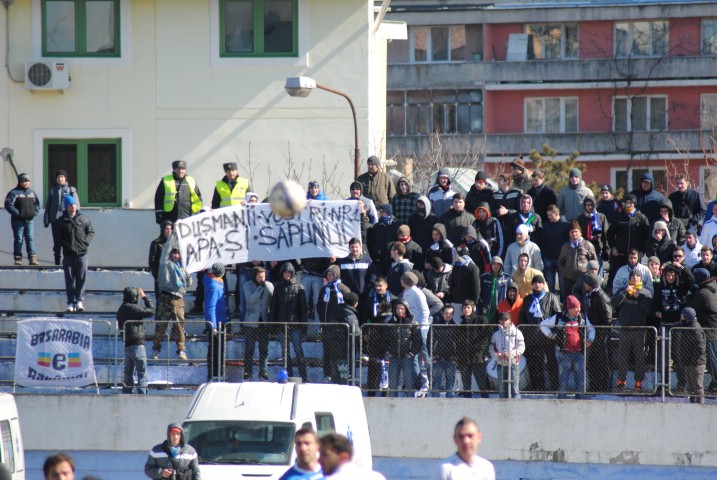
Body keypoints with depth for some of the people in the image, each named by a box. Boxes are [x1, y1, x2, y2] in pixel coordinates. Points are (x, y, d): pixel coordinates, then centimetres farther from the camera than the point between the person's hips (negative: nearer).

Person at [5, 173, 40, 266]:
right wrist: (17, 213, -18)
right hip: (18, 220, -4)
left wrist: (35, 212, 4)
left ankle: (33, 258, -3)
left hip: (30, 220, 4)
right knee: (19, 239, 0)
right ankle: (18, 258, 7)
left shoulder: (32, 192, 13)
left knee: (31, 238, -1)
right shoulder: (14, 192, -5)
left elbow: (37, 203, 22)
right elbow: (8, 204, -13)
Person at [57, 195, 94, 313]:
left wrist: (86, 242, -6)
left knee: (81, 279, -5)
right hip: (68, 255, 0)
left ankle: (79, 301, -4)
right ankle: (71, 303, 6)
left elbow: (91, 232, 9)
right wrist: (65, 245, -9)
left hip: (82, 254, 0)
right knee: (69, 280, 2)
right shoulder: (62, 221, 5)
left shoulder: (83, 218, 6)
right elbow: (58, 237, 6)